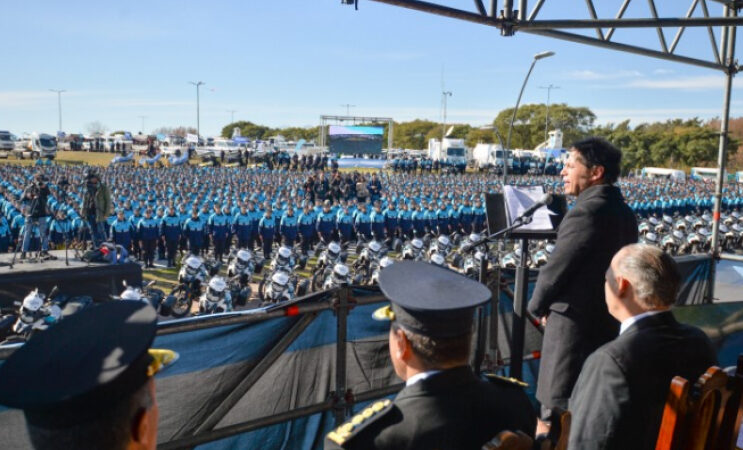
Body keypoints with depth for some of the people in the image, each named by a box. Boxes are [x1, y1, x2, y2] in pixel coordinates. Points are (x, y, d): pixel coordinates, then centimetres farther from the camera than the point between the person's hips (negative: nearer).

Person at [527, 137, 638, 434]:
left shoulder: (586, 212, -21)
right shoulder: (624, 212, 7)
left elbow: (555, 270, -18)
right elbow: (607, 265, 11)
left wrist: (538, 307, 1)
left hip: (574, 321, -9)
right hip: (608, 321, 9)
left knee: (555, 412, 4)